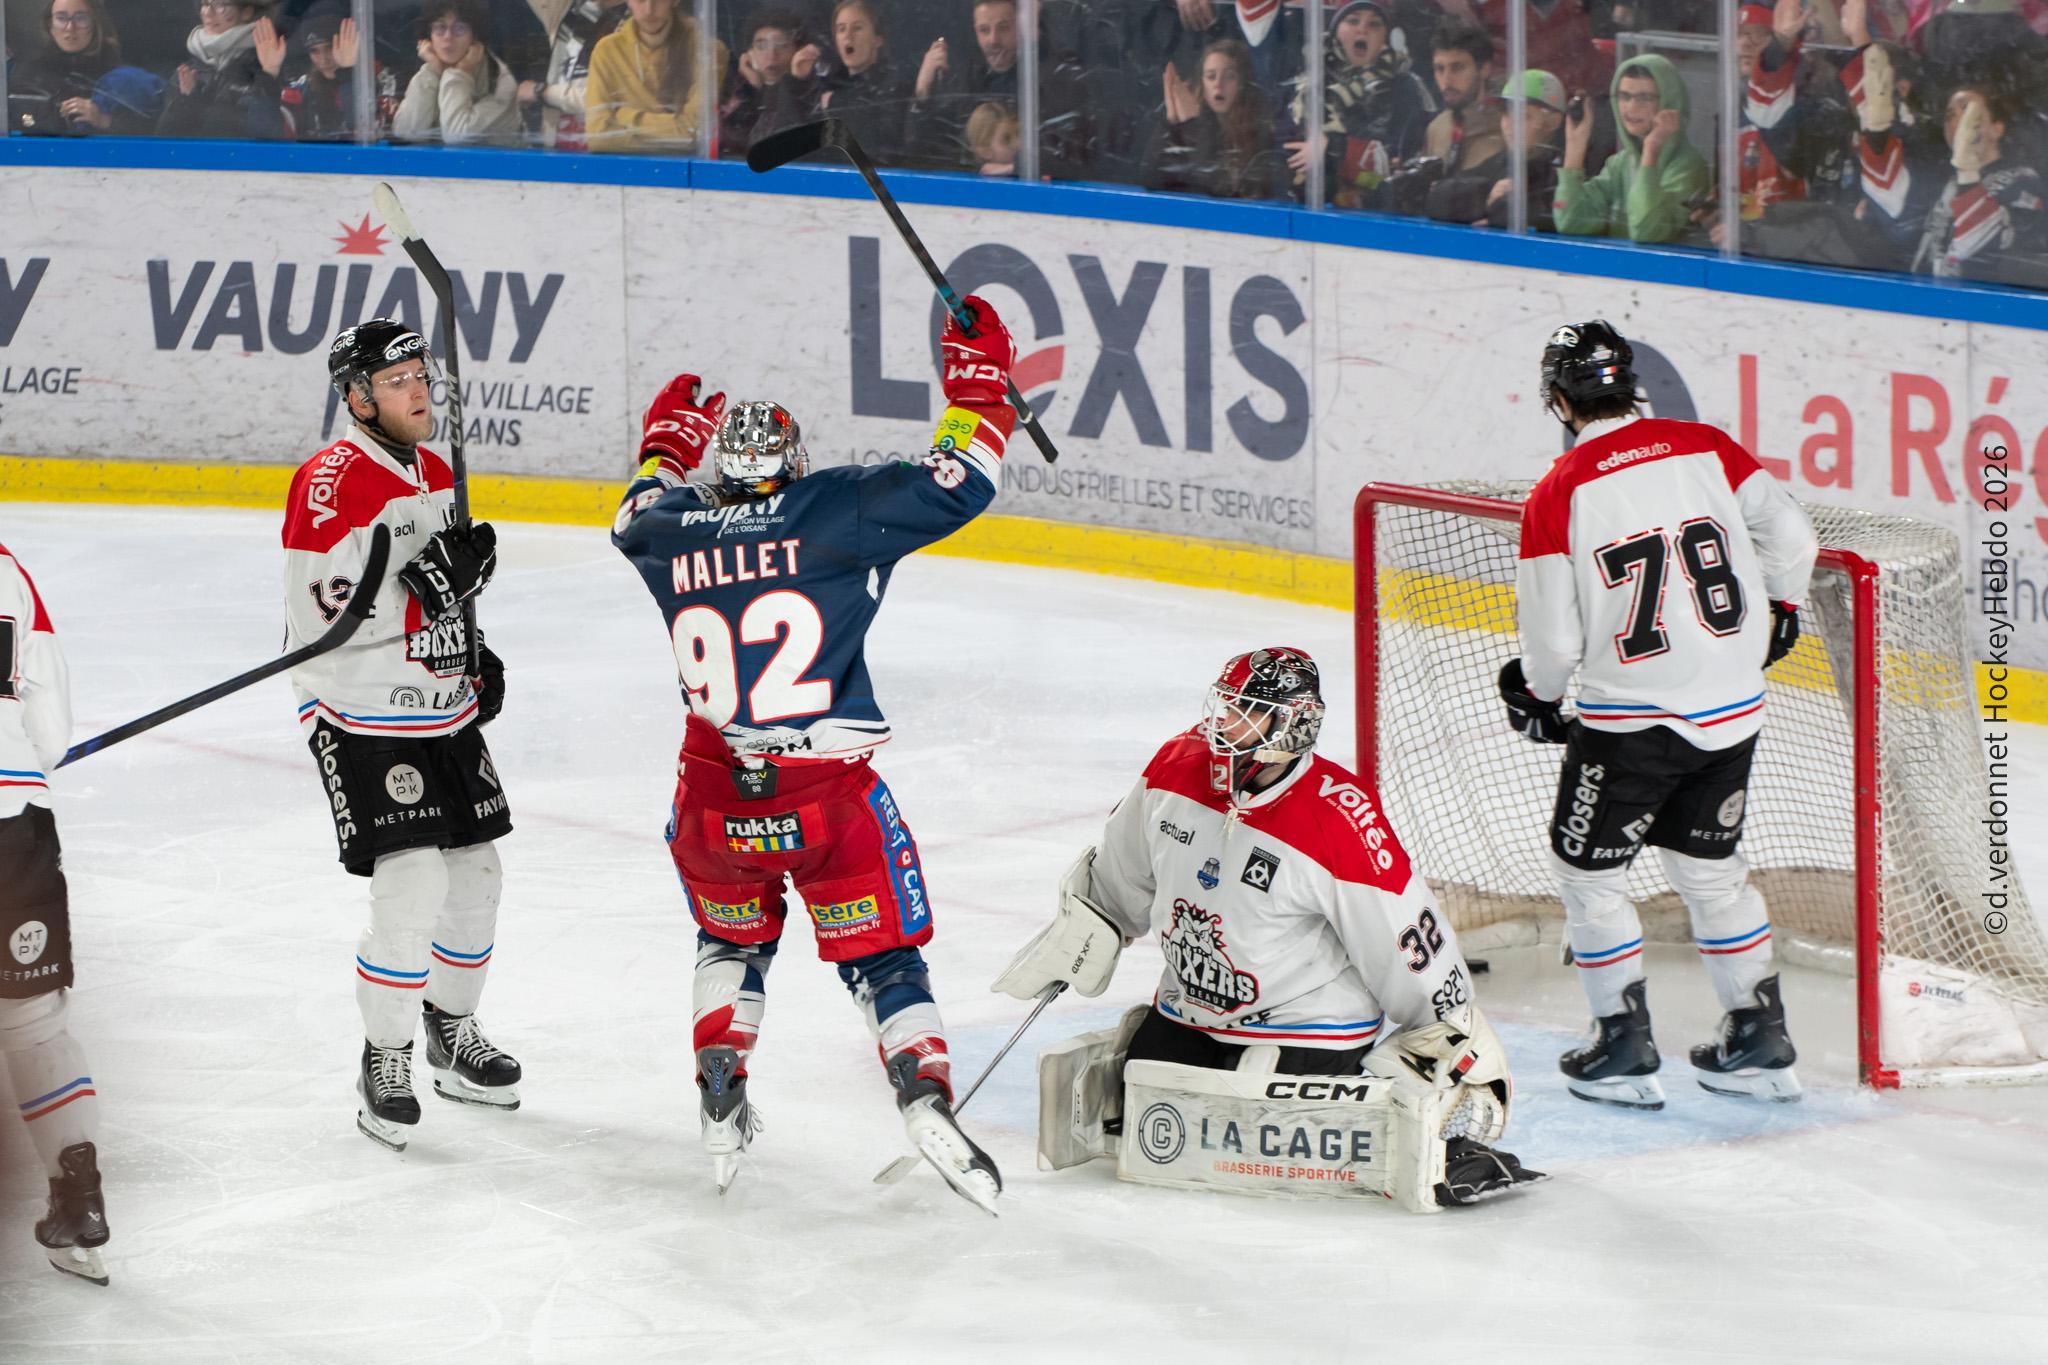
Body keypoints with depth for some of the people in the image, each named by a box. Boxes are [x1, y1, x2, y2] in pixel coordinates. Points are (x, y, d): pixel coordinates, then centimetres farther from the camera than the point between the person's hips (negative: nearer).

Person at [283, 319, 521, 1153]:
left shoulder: (434, 473, 10)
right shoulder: (331, 483, -17)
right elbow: (321, 615, -26)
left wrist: (470, 652, 13)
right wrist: (421, 582, -30)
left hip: (444, 712, 9)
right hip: (364, 719, -8)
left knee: (474, 878, 14)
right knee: (411, 886, -15)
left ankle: (454, 1038, 32)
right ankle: (385, 1062, -2)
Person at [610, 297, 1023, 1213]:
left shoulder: (673, 530, 4)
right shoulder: (836, 509, -6)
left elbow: (637, 517, 30)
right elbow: (958, 484, -5)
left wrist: (667, 440, 46)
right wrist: (978, 377, 8)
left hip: (715, 800, 3)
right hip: (829, 795, -3)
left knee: (732, 939, 29)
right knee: (881, 957, 5)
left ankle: (721, 1098, 19)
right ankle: (925, 1096, -15)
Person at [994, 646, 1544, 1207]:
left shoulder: (1341, 826, -26)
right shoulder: (1177, 768, -8)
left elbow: (1414, 954, -20)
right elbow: (1120, 878, 13)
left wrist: (1469, 1055, -16)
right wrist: (1072, 939, 19)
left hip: (1306, 1029, -7)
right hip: (1188, 1013, 7)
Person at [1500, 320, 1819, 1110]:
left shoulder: (1558, 496, -12)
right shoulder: (1705, 449, -1)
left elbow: (1553, 637, -10)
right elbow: (1789, 535, 2)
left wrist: (1535, 696, 12)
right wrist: (1780, 609, 23)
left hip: (1632, 719, -5)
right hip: (1734, 708, 5)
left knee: (1588, 869, 12)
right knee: (1708, 864, 21)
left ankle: (1625, 1048, 11)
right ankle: (1760, 1039, 22)